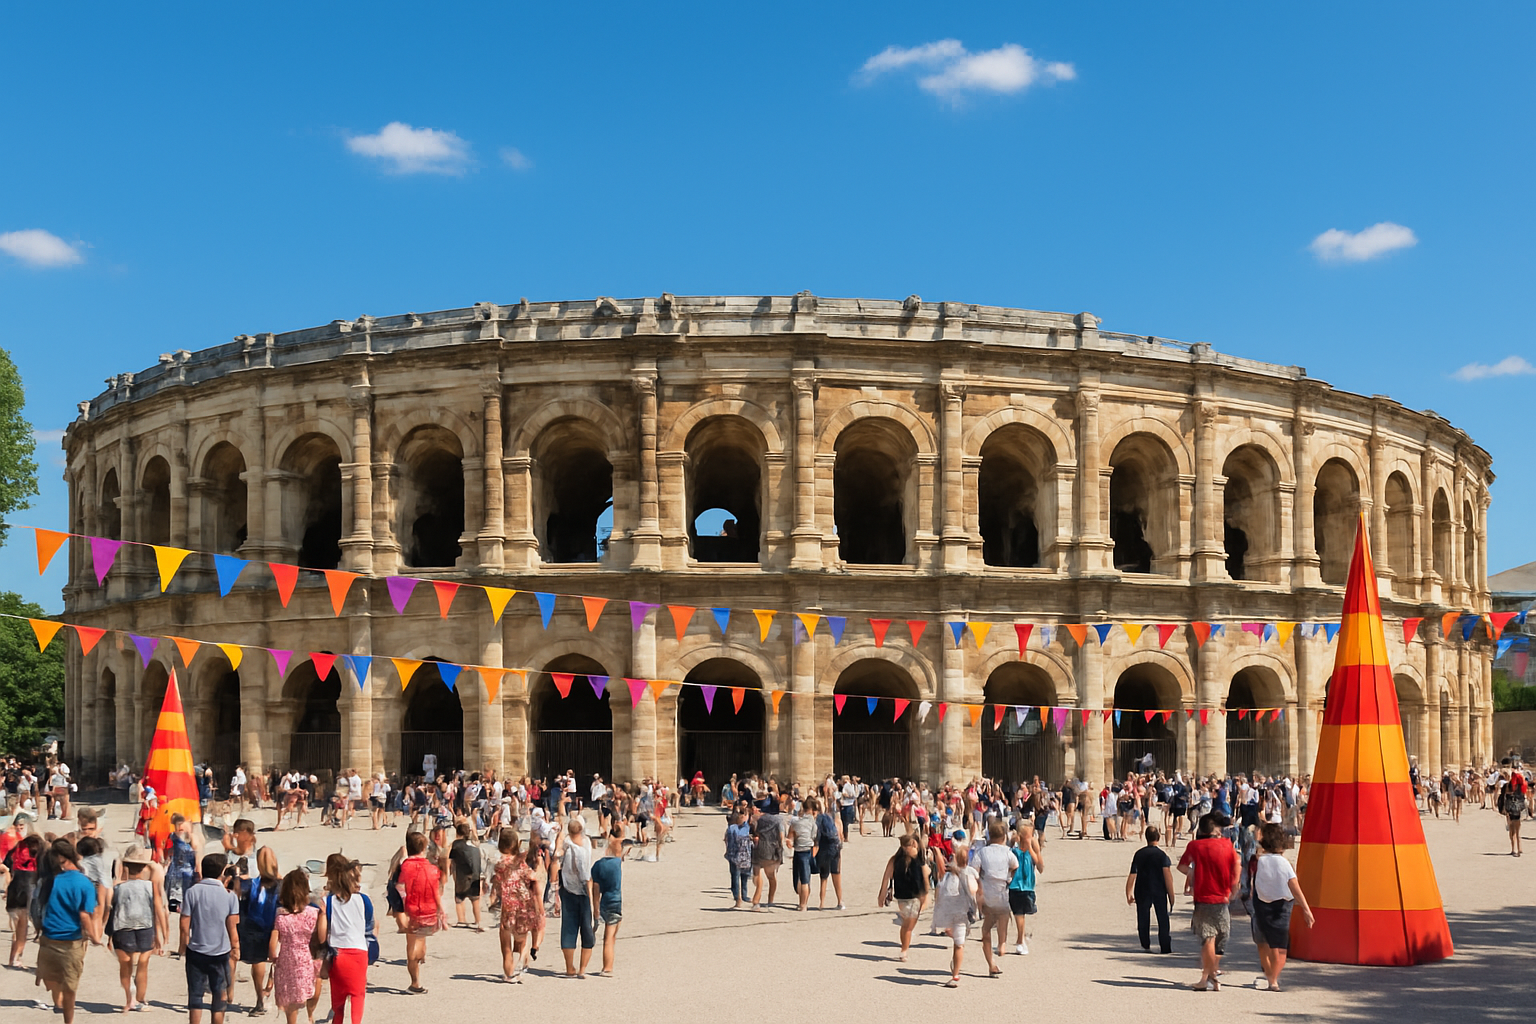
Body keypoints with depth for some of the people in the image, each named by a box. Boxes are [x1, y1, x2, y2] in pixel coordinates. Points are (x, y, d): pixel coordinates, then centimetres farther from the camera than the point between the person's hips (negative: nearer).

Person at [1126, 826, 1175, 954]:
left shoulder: (1139, 854, 2)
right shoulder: (1162, 855, -7)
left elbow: (1132, 876, 0)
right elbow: (1168, 877, -12)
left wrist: (1128, 894, 5)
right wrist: (1171, 897, -8)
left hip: (1142, 892, 2)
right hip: (1159, 891, -2)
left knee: (1143, 920, 10)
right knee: (1163, 920, 6)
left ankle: (1146, 945, 10)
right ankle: (1165, 947, 6)